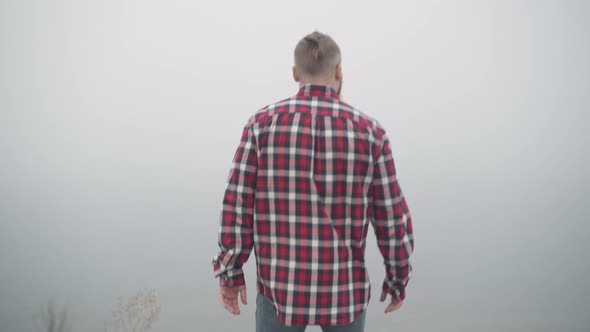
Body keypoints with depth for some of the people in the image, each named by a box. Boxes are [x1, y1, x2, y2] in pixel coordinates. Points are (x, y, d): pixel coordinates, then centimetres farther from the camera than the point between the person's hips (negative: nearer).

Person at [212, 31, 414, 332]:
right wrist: (398, 278, 11)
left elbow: (237, 205, -8)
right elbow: (392, 218, -4)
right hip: (342, 287, 1)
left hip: (282, 285, 0)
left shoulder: (262, 123, -9)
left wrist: (229, 272, 5)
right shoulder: (369, 131, -8)